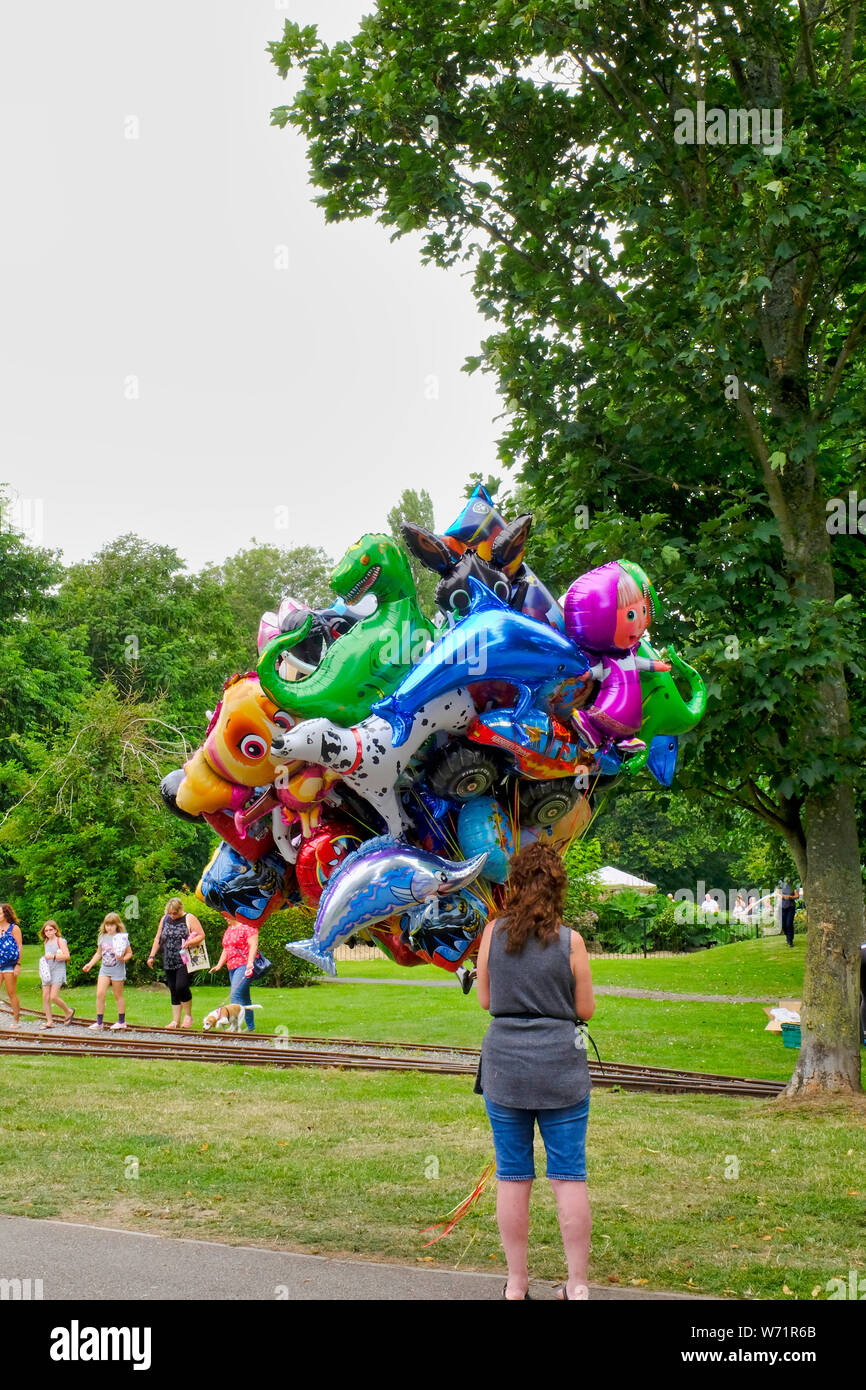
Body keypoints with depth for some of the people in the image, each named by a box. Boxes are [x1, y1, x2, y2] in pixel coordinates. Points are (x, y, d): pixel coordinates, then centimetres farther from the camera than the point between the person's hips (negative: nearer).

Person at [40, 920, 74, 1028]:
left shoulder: (60, 941, -5)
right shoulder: (46, 942, 16)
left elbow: (66, 956, -14)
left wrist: (53, 956, -19)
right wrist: (45, 957, 10)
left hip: (58, 971, -7)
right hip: (47, 972, 7)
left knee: (53, 997, -15)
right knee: (45, 997, 0)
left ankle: (68, 1012, 9)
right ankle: (49, 1021, 6)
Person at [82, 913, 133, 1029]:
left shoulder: (122, 937, -7)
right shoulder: (102, 937, 7)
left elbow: (129, 952, -2)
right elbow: (98, 953, 18)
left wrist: (123, 958, -21)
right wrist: (90, 964, 10)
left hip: (117, 970, -4)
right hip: (104, 969, 4)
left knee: (118, 995, 6)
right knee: (100, 994, -7)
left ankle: (122, 1022, 18)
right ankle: (99, 1022, -1)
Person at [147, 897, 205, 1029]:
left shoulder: (189, 918, -2)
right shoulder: (165, 919, 12)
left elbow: (201, 935, -4)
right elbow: (158, 939, 19)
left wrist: (189, 942, -20)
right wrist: (151, 956, 14)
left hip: (184, 961, -5)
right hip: (169, 962, 5)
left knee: (181, 986, -18)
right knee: (173, 992, 6)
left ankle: (188, 1015, 1)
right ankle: (175, 1021, 11)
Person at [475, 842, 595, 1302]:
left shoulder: (493, 932, -3)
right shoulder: (570, 941, -7)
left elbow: (484, 999, 6)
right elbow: (585, 1009, 0)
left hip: (504, 1065, 2)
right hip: (560, 1065, -1)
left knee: (512, 1177, 9)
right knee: (569, 1177, 5)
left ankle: (516, 1284, 15)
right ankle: (577, 1285, 9)